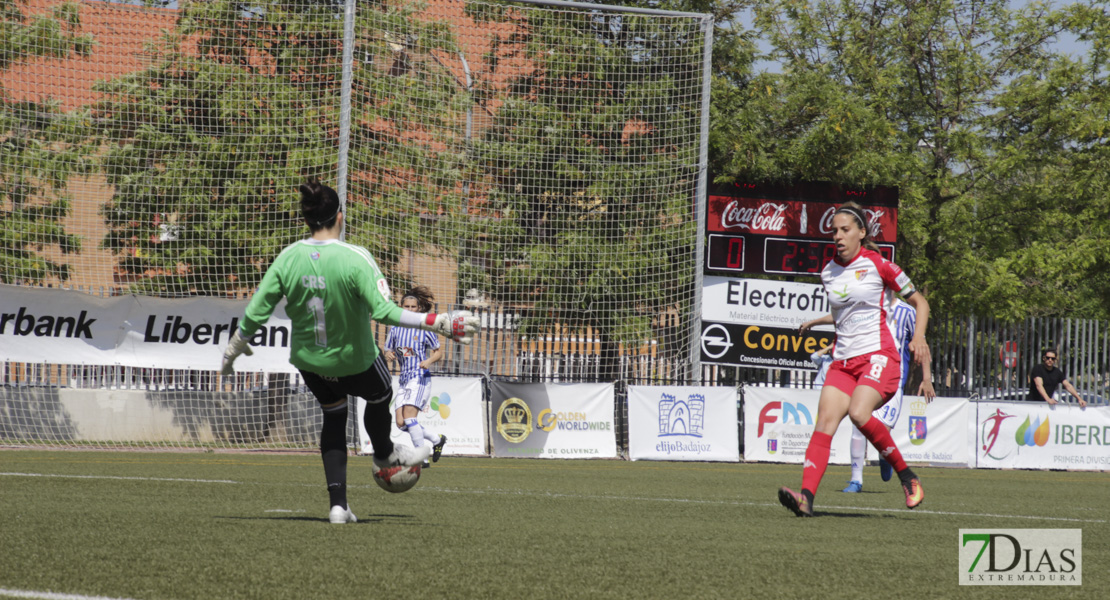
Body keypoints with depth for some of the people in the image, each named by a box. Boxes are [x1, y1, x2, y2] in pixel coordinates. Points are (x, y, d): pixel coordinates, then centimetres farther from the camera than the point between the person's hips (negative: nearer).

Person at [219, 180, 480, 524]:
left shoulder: (287, 259, -14)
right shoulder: (355, 259, -27)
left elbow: (255, 313, -10)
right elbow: (384, 312, -33)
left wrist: (233, 350, 7)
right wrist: (438, 323, -30)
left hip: (307, 361, 4)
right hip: (354, 363, -4)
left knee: (333, 415, 26)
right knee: (380, 396, 29)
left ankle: (338, 504, 17)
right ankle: (385, 455, 57)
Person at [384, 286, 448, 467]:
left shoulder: (425, 329, -2)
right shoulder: (395, 329, 11)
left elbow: (439, 351, 5)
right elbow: (388, 350, 18)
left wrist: (429, 361, -15)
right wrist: (389, 355, -6)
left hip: (420, 377, -6)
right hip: (405, 379, 6)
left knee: (409, 416, -20)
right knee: (401, 423, 0)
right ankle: (438, 439, 20)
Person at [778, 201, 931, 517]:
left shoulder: (877, 265, -2)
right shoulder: (828, 272, 13)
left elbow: (920, 302, 5)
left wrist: (918, 337, -11)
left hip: (879, 356, -5)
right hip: (843, 361, 5)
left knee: (858, 412, -30)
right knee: (825, 419, -17)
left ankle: (906, 476, -12)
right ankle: (807, 496, -30)